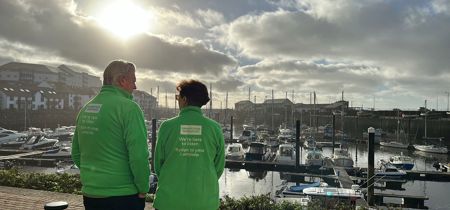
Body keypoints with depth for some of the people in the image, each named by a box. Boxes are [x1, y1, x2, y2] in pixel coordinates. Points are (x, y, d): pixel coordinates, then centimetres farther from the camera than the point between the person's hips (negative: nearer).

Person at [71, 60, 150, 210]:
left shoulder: (86, 109, 6)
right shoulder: (128, 107, -16)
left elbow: (76, 154, 13)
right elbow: (139, 155, -23)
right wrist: (143, 189, -10)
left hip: (90, 194, 7)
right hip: (123, 197, -6)